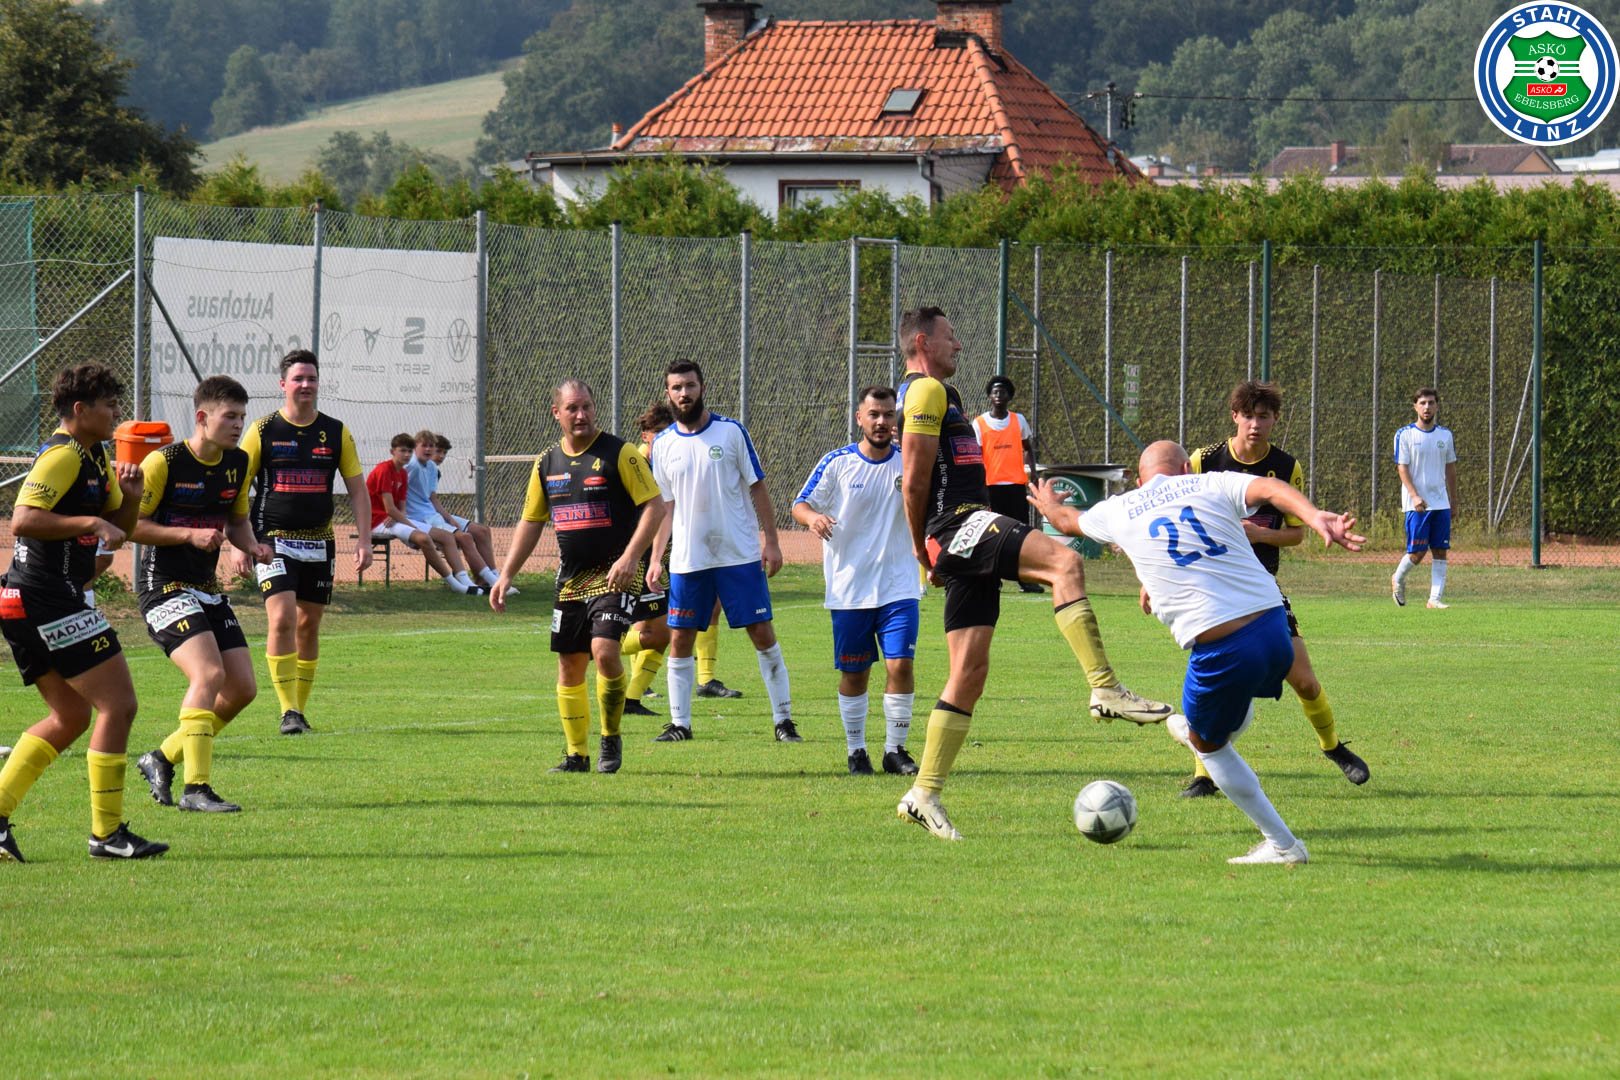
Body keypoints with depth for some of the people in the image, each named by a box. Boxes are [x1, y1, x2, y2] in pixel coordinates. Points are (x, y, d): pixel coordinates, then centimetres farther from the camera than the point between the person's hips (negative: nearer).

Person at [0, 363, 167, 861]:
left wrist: (130, 497, 5)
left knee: (70, 717, 15)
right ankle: (107, 833, -4)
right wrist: (91, 522, -24)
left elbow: (117, 529, 25)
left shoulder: (94, 456, 18)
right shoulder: (63, 455, -14)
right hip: (49, 601, -11)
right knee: (118, 704, -8)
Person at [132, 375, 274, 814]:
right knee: (208, 674, -24)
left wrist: (252, 546, -1)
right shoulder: (164, 462, -14)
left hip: (208, 589, 8)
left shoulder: (238, 463, 7)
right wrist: (190, 535, -22)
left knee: (243, 688, 2)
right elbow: (129, 524, -13)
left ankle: (163, 758, 19)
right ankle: (196, 788, -23)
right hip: (164, 585, -8)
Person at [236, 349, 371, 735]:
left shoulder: (336, 432, 5)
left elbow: (357, 488, 9)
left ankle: (299, 708, 18)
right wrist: (239, 545, -7)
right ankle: (288, 711, -15)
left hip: (319, 543, 3)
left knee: (308, 625, 7)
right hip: (274, 541, -3)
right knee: (282, 620, -16)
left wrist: (363, 540, -1)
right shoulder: (263, 431, -2)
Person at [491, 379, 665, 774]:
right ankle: (576, 754, 16)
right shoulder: (548, 462, 9)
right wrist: (506, 575, 11)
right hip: (570, 578, 6)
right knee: (570, 664, 6)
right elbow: (531, 522, 17)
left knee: (604, 649, -21)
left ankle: (611, 738, -2)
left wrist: (630, 557, -20)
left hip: (614, 574, -6)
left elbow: (654, 505, -9)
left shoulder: (619, 453, -7)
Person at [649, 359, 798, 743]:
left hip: (740, 553, -2)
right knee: (679, 639, 2)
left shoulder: (731, 432, -1)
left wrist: (770, 540, -5)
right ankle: (679, 723, 13)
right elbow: (662, 506, 10)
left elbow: (757, 488, 2)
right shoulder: (663, 445, 6)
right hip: (687, 559, 2)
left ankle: (784, 720, 3)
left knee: (762, 632, -3)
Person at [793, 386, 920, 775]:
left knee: (900, 665, -10)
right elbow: (800, 505, 2)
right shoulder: (837, 462, -1)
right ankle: (856, 751, 21)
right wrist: (812, 516, -23)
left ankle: (895, 750, 2)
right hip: (848, 588, 0)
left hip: (898, 586, 0)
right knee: (853, 674, 6)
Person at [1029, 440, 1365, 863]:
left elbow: (1068, 521, 37)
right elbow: (1269, 488, -11)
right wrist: (1317, 518, -26)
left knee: (1208, 745, 22)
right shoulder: (1212, 485, 11)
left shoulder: (1119, 511, 13)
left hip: (1220, 650, -2)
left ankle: (1281, 844, 22)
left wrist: (1048, 505, 60)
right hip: (1274, 629, 2)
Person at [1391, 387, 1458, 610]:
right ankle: (1398, 579, 22)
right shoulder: (1405, 435, -2)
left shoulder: (1446, 435, 10)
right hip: (1417, 504, -4)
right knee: (1417, 552, -7)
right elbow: (1402, 468, -7)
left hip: (1441, 502, 4)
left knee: (1441, 551, -2)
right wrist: (1415, 496, -19)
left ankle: (1435, 598, 1)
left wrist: (1453, 498, 16)